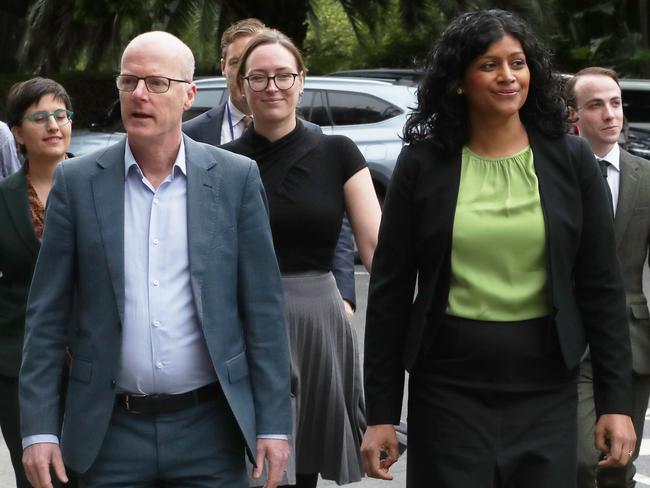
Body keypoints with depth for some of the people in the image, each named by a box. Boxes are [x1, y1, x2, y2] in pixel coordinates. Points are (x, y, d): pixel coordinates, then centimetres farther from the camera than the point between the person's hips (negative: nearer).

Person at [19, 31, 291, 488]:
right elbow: (47, 315, 2)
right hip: (111, 431, 0)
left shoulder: (236, 178, 0)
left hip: (210, 430, 0)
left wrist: (274, 424, -3)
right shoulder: (77, 181, 1)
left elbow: (263, 309, 1)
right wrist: (39, 429, -4)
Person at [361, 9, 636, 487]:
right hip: (448, 386, -1)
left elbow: (602, 287, 3)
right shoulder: (423, 164, -1)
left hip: (546, 388, 1)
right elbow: (390, 292, 1)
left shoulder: (570, 158, 2)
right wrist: (381, 413, -2)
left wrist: (616, 401, -2)